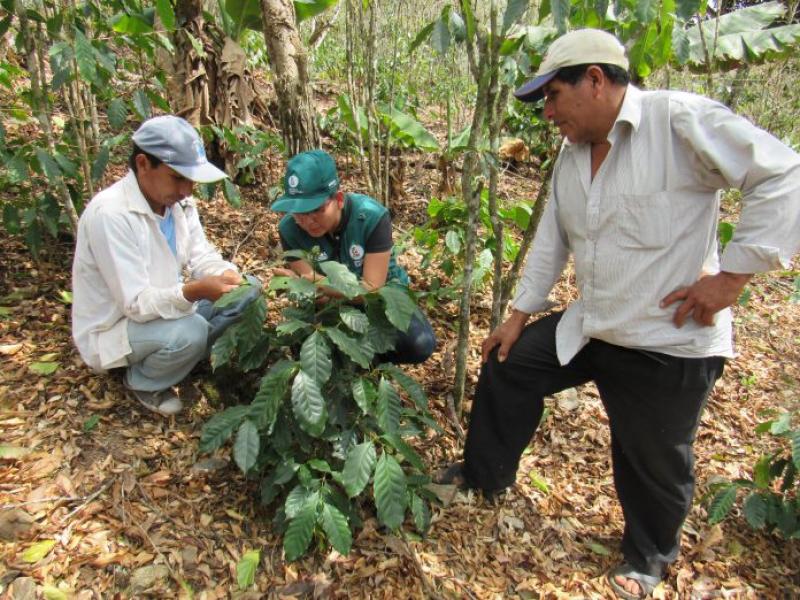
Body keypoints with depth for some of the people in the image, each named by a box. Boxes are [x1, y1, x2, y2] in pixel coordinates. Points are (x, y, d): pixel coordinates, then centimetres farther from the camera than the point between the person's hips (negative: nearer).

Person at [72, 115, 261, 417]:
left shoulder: (177, 200, -5)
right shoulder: (109, 214, -30)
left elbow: (201, 256, -4)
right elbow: (136, 303, -31)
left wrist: (224, 275, -27)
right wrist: (195, 291, -46)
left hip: (165, 305, 7)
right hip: (112, 328, -7)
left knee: (248, 290, -4)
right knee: (189, 332, -35)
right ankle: (142, 382, -2)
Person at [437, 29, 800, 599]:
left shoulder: (681, 120, -18)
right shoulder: (572, 155, 6)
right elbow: (552, 239, 12)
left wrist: (733, 273, -21)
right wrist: (520, 314, 13)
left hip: (670, 343, -7)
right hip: (588, 325, 7)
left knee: (654, 461, 12)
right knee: (506, 368, 13)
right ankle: (484, 474, 37)